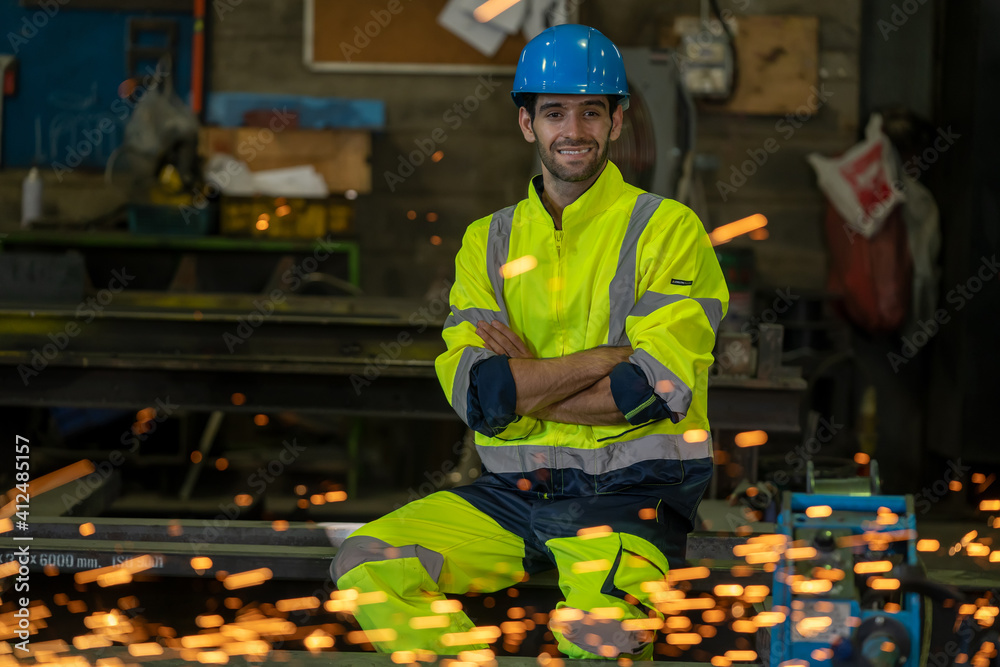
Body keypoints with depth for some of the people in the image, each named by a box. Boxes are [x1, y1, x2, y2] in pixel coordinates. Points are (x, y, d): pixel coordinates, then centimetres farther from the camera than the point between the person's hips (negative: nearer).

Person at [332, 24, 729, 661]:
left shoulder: (669, 229, 1)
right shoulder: (488, 242, 13)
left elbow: (657, 386, -11)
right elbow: (470, 389, -2)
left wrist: (520, 385, -6)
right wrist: (609, 357, -10)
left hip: (628, 494, -5)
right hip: (510, 496, 5)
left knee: (599, 633, -35)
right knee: (366, 563, -18)